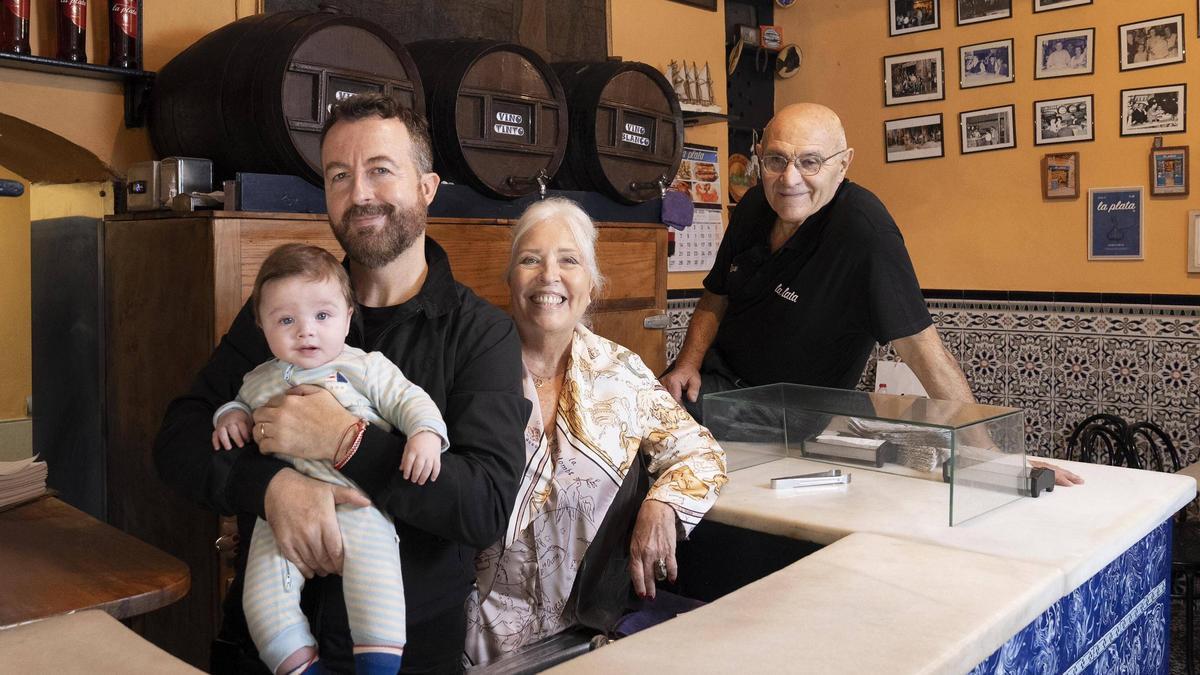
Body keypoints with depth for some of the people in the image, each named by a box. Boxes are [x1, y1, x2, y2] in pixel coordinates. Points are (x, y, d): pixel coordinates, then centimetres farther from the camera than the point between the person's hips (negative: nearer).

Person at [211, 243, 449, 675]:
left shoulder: (365, 367, 3)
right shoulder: (259, 382, 16)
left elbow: (408, 400, 0)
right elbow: (243, 402, 35)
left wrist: (426, 433, -19)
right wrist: (231, 414, 12)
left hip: (359, 508, -4)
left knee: (373, 575, -23)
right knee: (263, 590, -10)